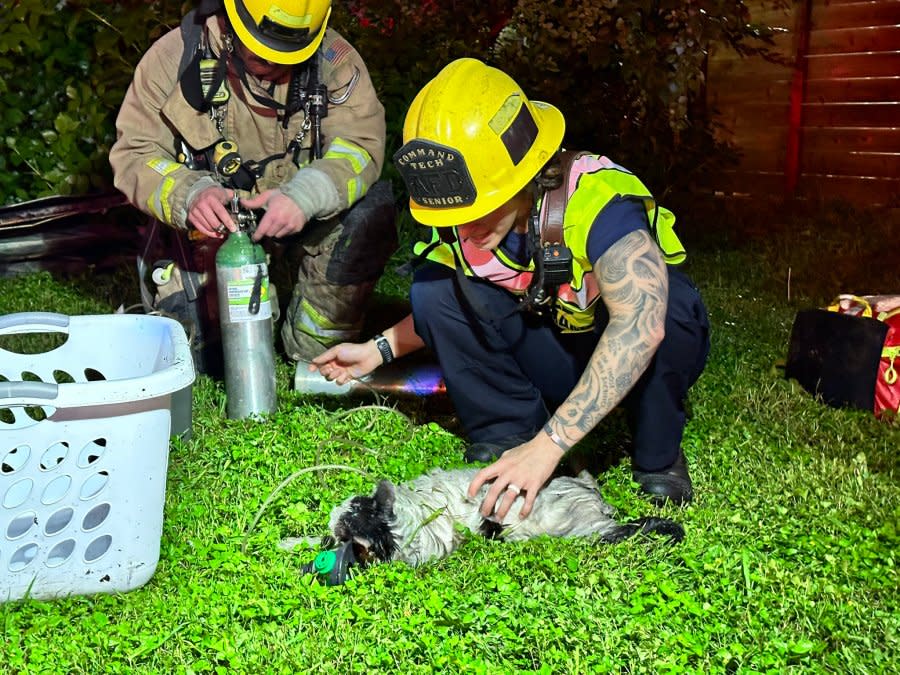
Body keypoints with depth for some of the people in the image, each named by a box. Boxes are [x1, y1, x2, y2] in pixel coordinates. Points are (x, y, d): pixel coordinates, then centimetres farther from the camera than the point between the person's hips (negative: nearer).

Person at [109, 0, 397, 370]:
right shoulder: (175, 55, -11)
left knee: (371, 207, -28)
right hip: (213, 216, -1)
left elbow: (361, 142, -20)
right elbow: (134, 154, -12)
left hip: (300, 214, 1)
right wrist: (190, 194, -36)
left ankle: (315, 346, -11)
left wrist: (304, 196, -42)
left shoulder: (333, 59, -11)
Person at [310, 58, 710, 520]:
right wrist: (381, 349, -8)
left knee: (651, 295, -39)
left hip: (648, 360, -4)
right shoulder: (460, 220, -14)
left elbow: (641, 326, -48)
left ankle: (658, 455, -13)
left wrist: (547, 446, -52)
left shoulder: (595, 200, -33)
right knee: (433, 287, -16)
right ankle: (507, 434, -7)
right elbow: (446, 310, 7)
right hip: (557, 358, 4)